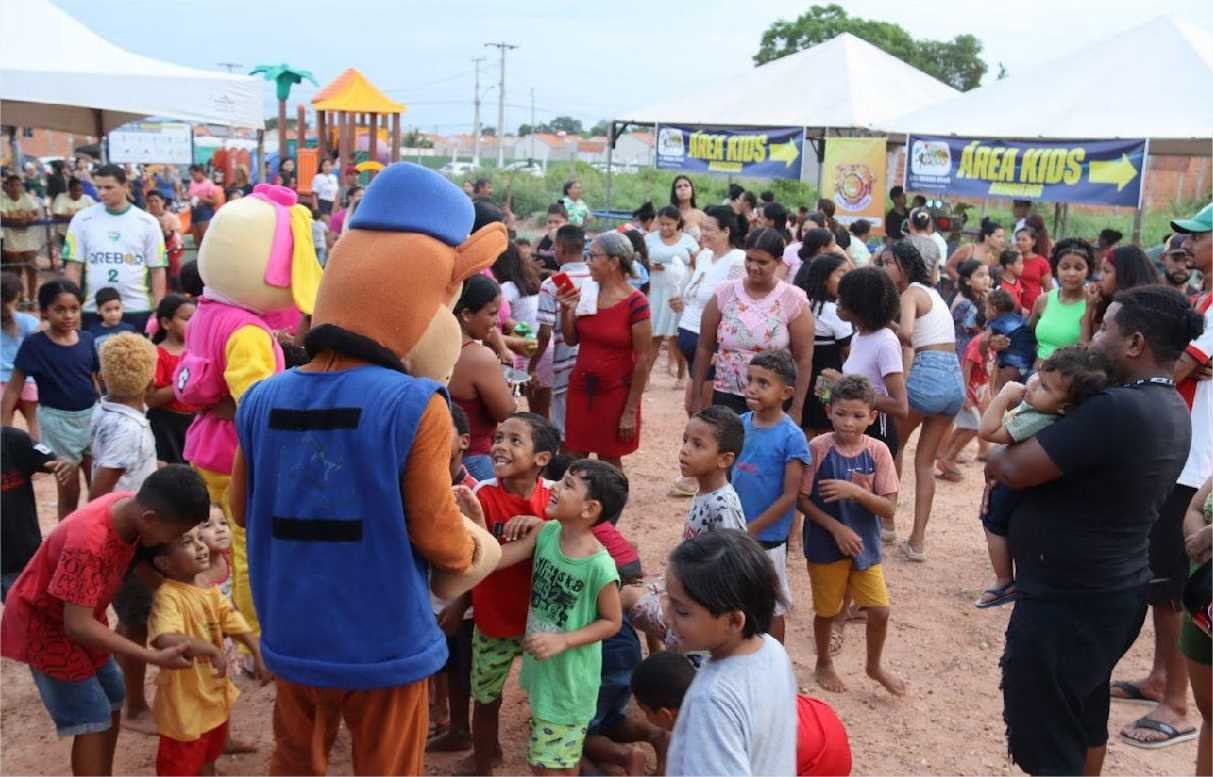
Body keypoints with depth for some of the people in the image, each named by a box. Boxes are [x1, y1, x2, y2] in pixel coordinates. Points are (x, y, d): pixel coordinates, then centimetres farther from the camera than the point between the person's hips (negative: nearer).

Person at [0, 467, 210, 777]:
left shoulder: (132, 507, -16)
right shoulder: (88, 543, -39)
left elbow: (140, 559, 4)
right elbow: (78, 626, -37)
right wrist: (155, 657, -37)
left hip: (79, 616, 8)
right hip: (43, 622, -8)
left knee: (113, 699, 13)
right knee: (92, 719, -8)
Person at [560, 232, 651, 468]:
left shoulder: (635, 303, -16)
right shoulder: (585, 292, 1)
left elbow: (642, 360, -13)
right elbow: (571, 340, 9)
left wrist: (631, 411, -13)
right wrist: (566, 310, -10)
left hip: (615, 392, -5)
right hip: (580, 387, 5)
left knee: (609, 460, 8)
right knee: (574, 457, 9)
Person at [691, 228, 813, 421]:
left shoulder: (793, 300, -6)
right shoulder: (725, 294, -1)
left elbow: (803, 359, -4)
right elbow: (704, 348, 5)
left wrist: (796, 409, -5)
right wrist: (696, 396, 5)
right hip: (726, 397, 2)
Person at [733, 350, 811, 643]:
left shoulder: (791, 437, -17)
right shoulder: (740, 423, -2)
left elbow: (790, 495, -16)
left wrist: (751, 529, -15)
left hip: (767, 538, -5)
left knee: (771, 607, 13)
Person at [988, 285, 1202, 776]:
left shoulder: (1118, 409, -28)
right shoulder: (1171, 408, 4)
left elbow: (1013, 469, -25)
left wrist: (994, 459, -2)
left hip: (1064, 603, -9)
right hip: (1113, 591, 9)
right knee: (1085, 723, 26)